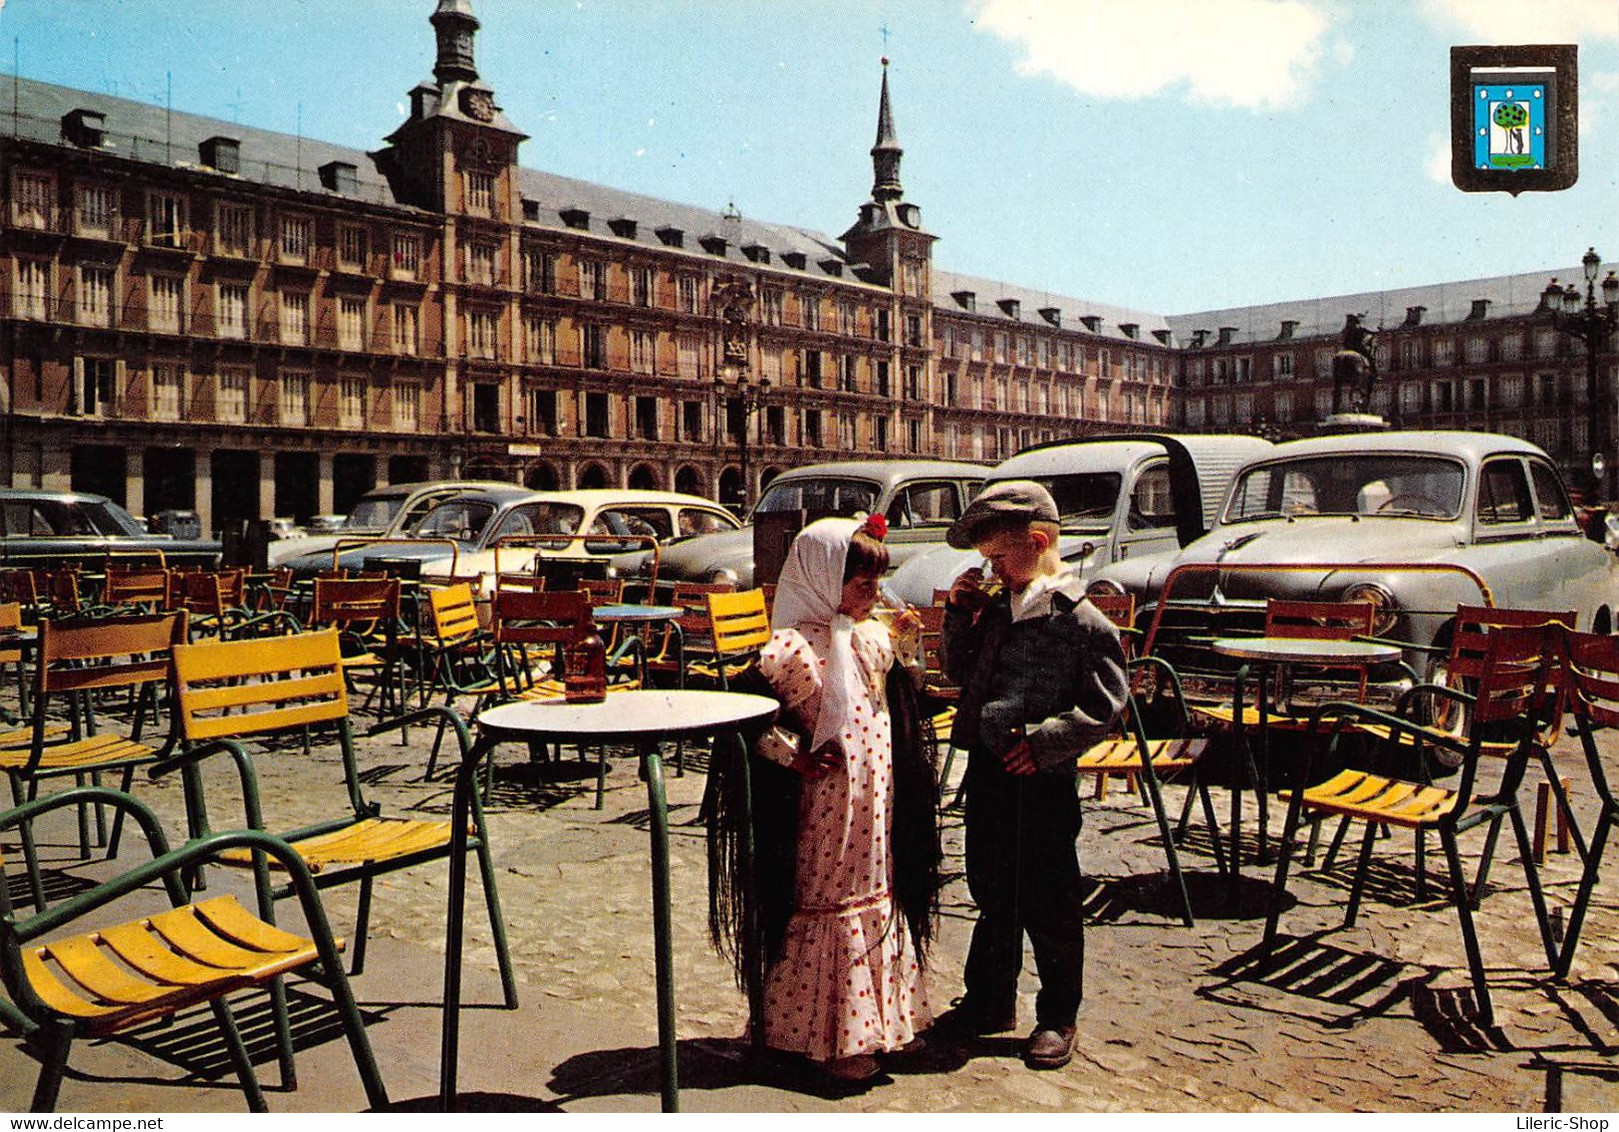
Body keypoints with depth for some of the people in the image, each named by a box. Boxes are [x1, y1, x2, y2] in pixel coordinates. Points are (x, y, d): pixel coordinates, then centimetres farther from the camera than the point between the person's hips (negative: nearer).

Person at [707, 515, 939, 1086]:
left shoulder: (872, 637, 7)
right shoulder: (794, 648, -19)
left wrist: (907, 643, 7)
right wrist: (794, 755, -18)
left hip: (876, 804, 8)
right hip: (827, 807, -8)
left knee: (875, 901, 17)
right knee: (827, 910, 6)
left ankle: (870, 1022, 33)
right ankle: (826, 1038, 21)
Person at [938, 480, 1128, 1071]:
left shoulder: (1082, 621, -12)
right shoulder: (996, 609, 8)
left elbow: (1103, 706, -13)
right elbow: (959, 672, 18)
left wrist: (1043, 740, -22)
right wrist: (959, 615, 5)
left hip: (1039, 779, -7)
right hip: (986, 769, 7)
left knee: (1048, 905, 6)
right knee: (991, 894, 18)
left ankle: (1057, 1018, 23)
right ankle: (990, 1001, 34)